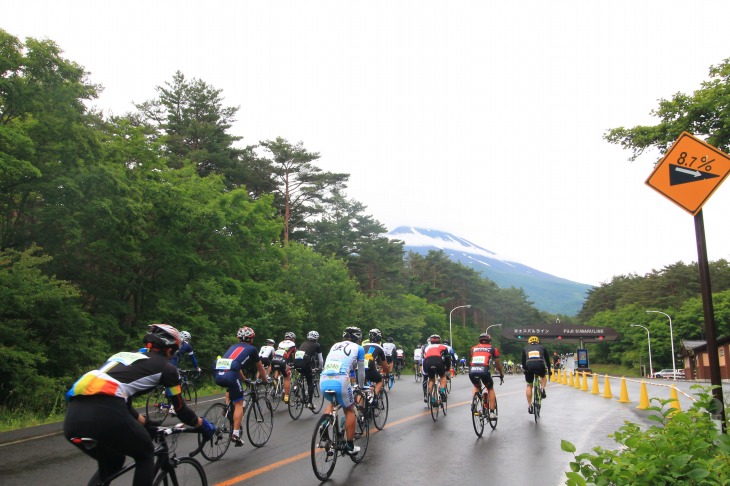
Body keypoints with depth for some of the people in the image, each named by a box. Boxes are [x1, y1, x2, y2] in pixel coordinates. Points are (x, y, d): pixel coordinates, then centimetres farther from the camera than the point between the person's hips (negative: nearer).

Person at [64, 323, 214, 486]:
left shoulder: (125, 355, 33)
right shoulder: (165, 367, 14)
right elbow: (180, 408, 20)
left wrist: (146, 423, 50)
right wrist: (202, 424, 37)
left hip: (72, 418, 7)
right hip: (103, 415, -7)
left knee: (110, 464, 30)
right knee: (145, 455, 21)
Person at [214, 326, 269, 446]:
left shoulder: (233, 347, 32)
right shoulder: (252, 349, 18)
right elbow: (260, 368, 29)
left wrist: (244, 379, 58)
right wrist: (266, 380, 46)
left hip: (217, 374, 6)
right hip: (230, 375, -6)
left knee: (230, 387, 39)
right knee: (238, 404, 6)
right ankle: (235, 434, 0)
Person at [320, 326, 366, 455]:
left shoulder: (335, 346, 26)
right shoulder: (358, 348, 14)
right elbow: (361, 372, 21)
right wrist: (360, 387, 39)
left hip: (323, 382, 4)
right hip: (340, 381, -4)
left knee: (332, 402, 34)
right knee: (349, 410, 18)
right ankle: (350, 446, 20)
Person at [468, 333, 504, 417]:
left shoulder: (473, 348, 28)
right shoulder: (493, 349, 23)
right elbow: (498, 364, 30)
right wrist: (502, 375, 47)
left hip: (472, 370, 2)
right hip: (484, 370, -2)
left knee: (476, 387, 32)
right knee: (490, 388, 25)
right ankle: (492, 412, 17)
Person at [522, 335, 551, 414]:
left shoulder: (525, 348, 27)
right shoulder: (542, 347, 27)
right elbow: (547, 359, 30)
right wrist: (549, 370, 42)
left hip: (529, 366, 0)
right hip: (540, 365, 0)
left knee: (529, 385, 18)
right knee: (543, 376, 35)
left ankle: (529, 406, 12)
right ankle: (542, 390, 11)